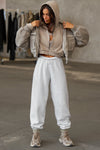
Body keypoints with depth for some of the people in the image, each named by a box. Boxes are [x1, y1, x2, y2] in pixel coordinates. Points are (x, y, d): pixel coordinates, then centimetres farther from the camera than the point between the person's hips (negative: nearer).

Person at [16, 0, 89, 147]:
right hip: (41, 65, 0)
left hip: (57, 65, 1)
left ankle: (64, 135, 12)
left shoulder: (64, 29, 6)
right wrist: (29, 26, -8)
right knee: (38, 99, -3)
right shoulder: (37, 29, 4)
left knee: (62, 99, 0)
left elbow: (83, 40, 7)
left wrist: (74, 27, -4)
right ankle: (36, 135, 8)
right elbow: (20, 42, -1)